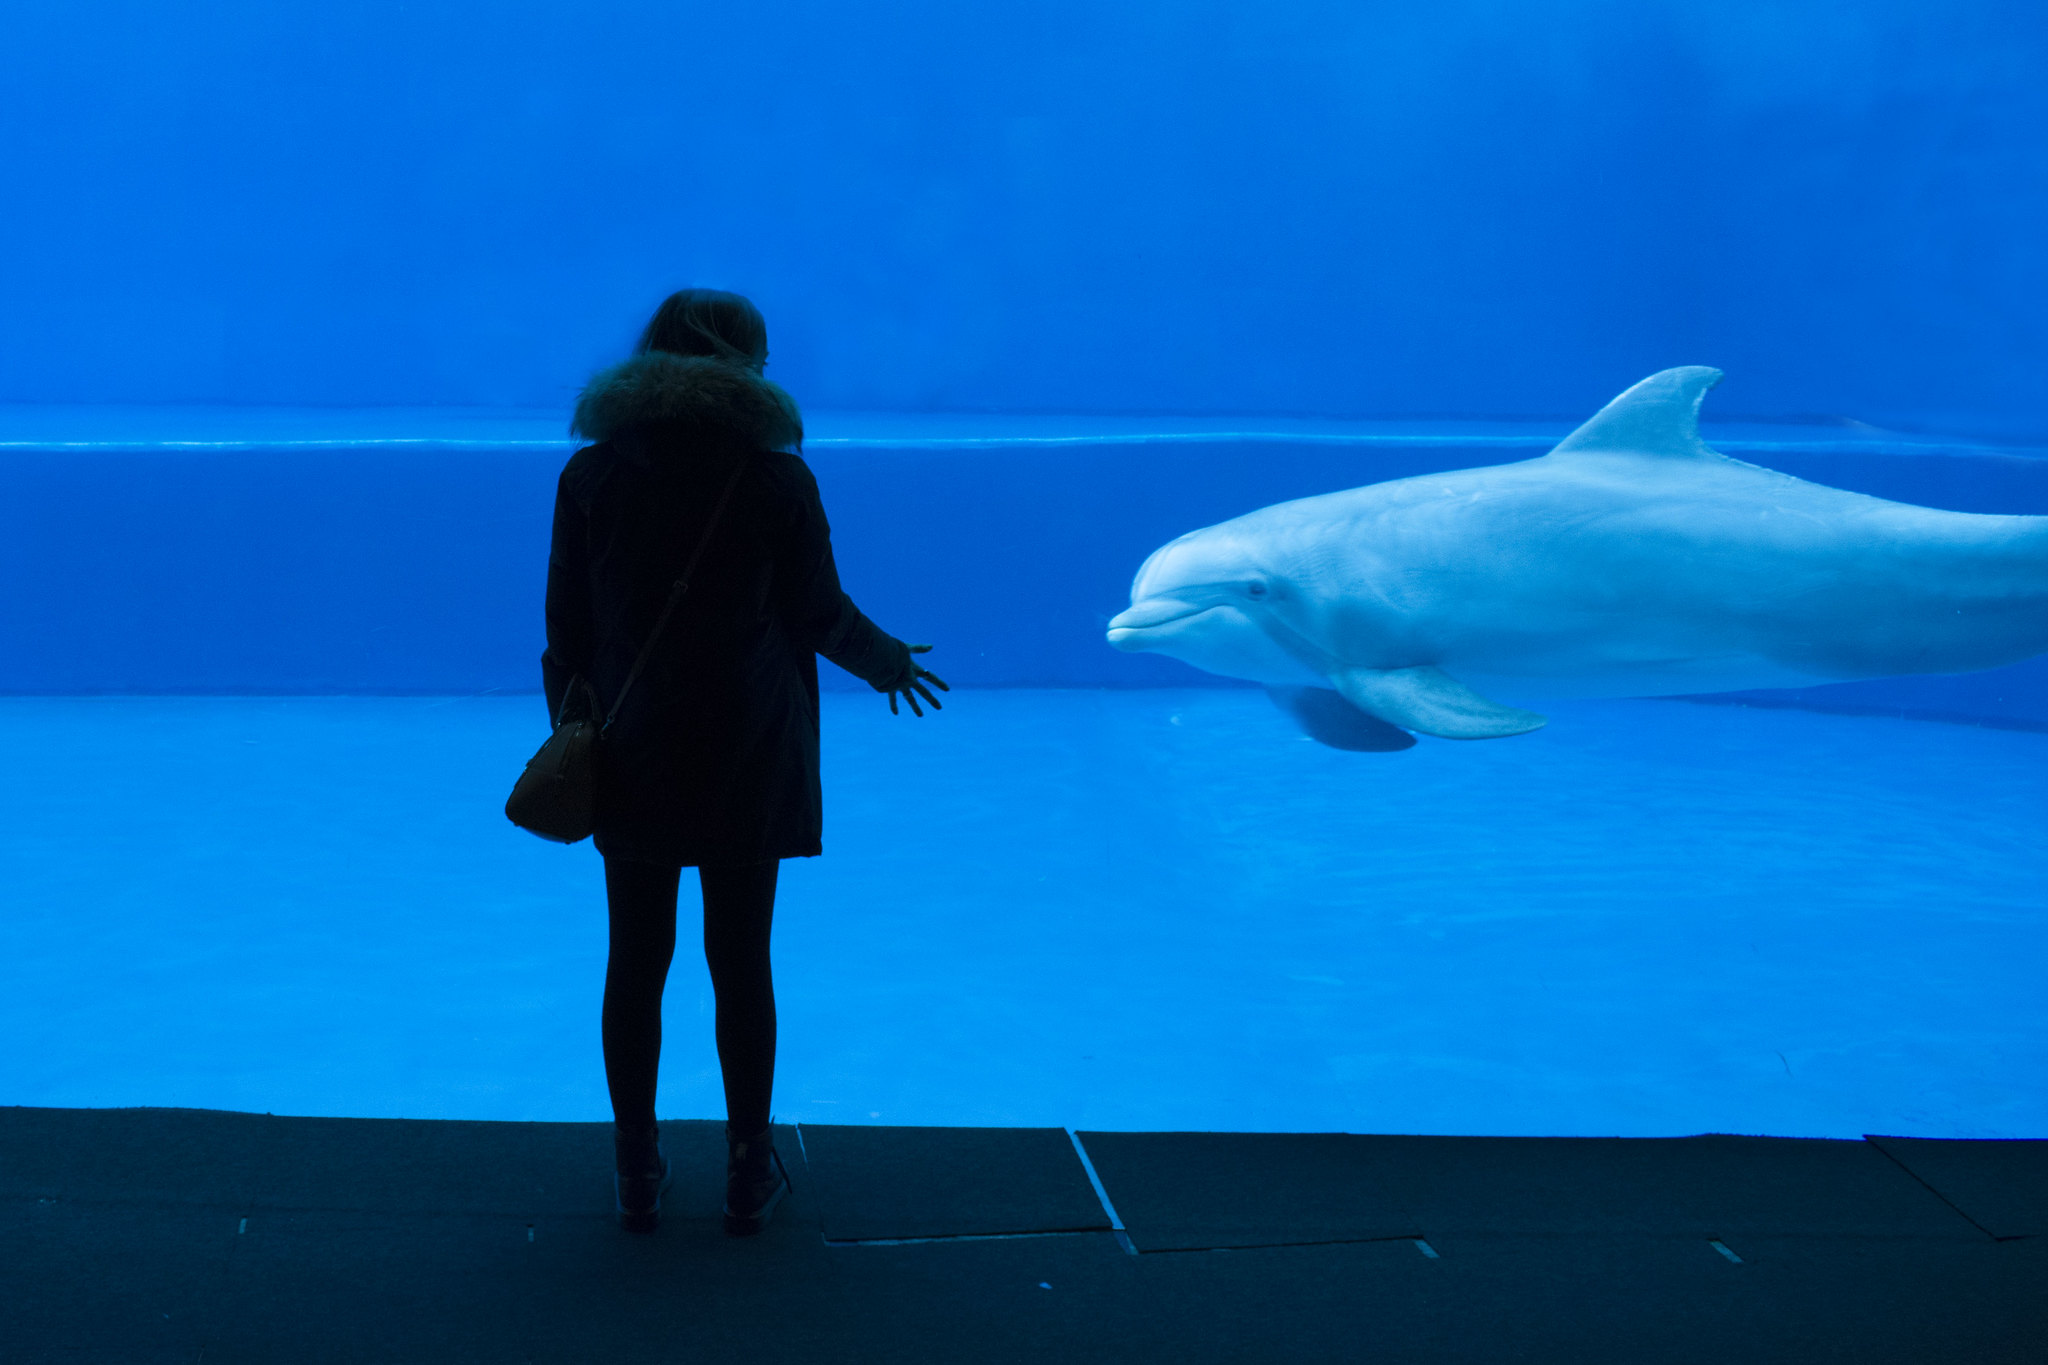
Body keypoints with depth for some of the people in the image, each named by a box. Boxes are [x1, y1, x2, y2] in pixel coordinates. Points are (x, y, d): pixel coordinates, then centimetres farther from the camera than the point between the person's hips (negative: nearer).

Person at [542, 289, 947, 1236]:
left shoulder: (591, 476, -2)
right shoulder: (778, 479, -8)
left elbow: (566, 628, 0)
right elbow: (818, 613, -2)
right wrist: (886, 662, 18)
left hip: (632, 764, 1)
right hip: (746, 765, -1)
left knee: (635, 964, 10)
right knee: (741, 964, 9)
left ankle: (638, 1175, 17)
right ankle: (749, 1174, 18)